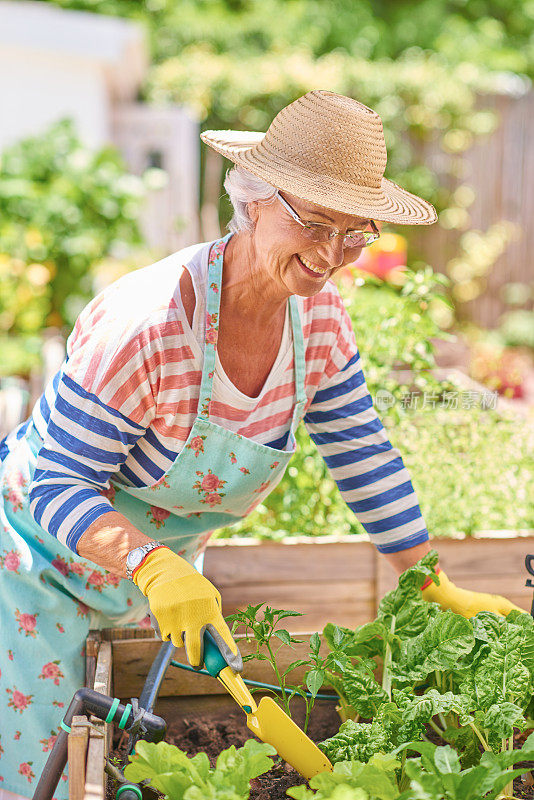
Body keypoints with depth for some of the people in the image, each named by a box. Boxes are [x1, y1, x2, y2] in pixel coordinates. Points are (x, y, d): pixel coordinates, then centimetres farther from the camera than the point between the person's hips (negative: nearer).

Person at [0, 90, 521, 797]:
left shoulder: (319, 316, -12)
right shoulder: (146, 325, -34)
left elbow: (362, 456, -2)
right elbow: (57, 483, -30)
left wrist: (436, 589, -1)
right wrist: (152, 567, -47)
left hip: (170, 563, 6)